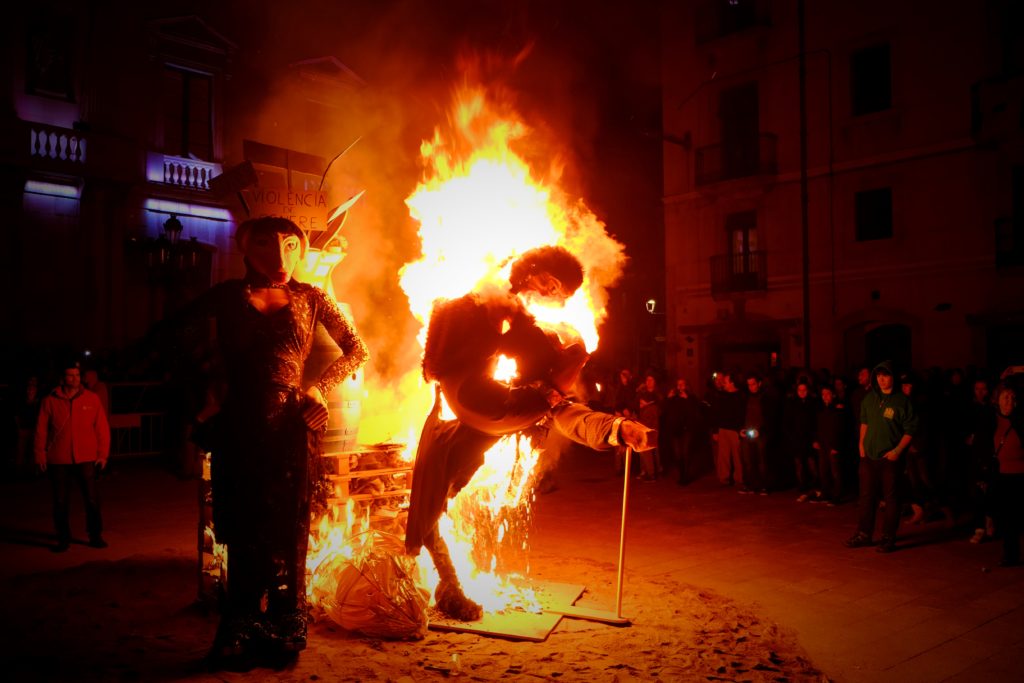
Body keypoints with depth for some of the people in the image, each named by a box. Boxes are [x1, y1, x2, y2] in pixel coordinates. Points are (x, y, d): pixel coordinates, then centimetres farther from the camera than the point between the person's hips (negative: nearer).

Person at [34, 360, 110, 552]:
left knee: (92, 500, 3)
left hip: (86, 459, 0)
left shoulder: (92, 399, 0)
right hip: (58, 460, 0)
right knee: (60, 502, 8)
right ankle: (63, 539, 21)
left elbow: (102, 427, 2)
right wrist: (40, 455, 0)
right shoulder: (50, 401, 0)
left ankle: (95, 536, 16)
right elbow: (41, 430, 3)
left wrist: (103, 453, -2)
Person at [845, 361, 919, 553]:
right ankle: (863, 534, 21)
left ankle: (888, 538, 12)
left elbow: (910, 429, -8)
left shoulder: (902, 401, -9)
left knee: (891, 498, 3)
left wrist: (897, 450, -14)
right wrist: (861, 443, 10)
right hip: (869, 456, 5)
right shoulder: (870, 399, 6)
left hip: (890, 458, -5)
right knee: (867, 496, 11)